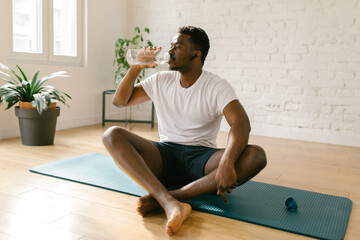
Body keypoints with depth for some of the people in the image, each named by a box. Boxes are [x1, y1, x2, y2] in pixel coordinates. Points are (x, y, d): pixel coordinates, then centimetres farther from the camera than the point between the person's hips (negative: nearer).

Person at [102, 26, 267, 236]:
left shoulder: (217, 87, -5)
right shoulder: (161, 81, 9)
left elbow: (241, 124, -22)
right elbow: (120, 101, 14)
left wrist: (226, 163, -40)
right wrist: (135, 69, -1)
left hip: (202, 158, -2)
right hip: (164, 156, 3)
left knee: (256, 156, -30)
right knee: (112, 135, -22)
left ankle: (163, 199, -40)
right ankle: (171, 204, -43)